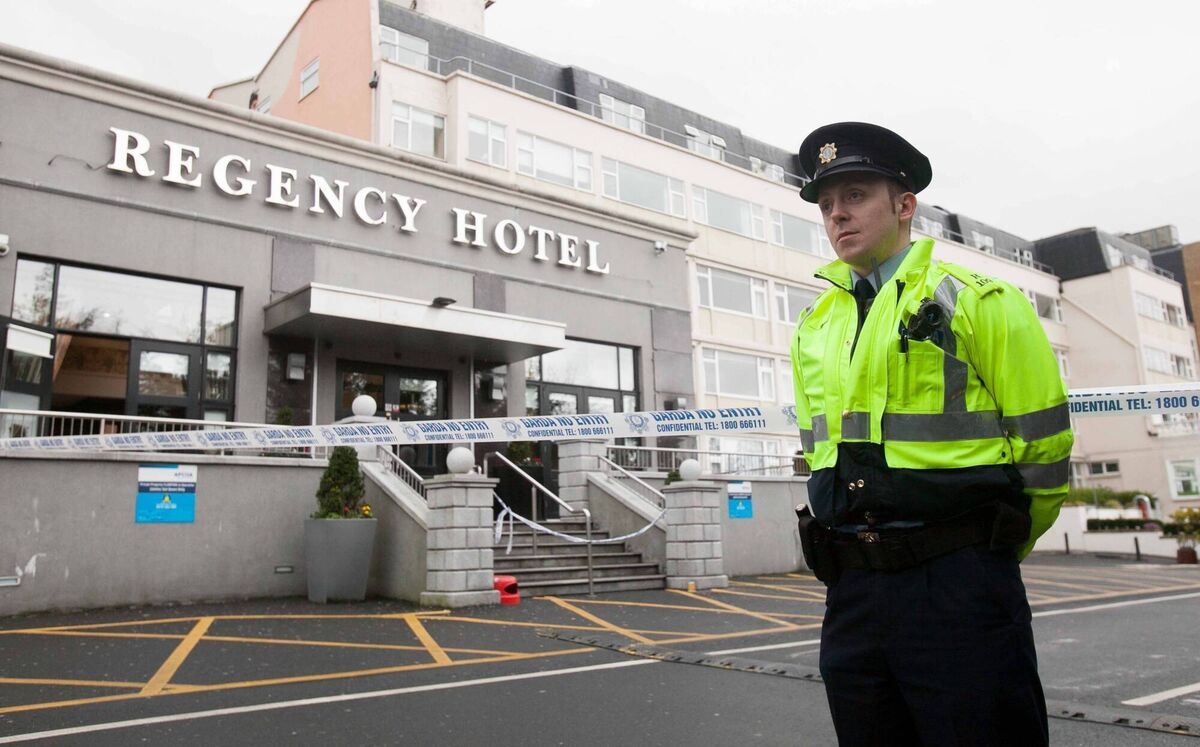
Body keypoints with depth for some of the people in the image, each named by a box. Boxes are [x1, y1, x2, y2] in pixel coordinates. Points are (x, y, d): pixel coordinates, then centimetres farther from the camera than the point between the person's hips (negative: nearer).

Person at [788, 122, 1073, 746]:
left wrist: (991, 549, 10)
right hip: (851, 594, 5)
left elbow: (1043, 443, 0)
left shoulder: (978, 301, -2)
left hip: (960, 589, -5)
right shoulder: (813, 327, 12)